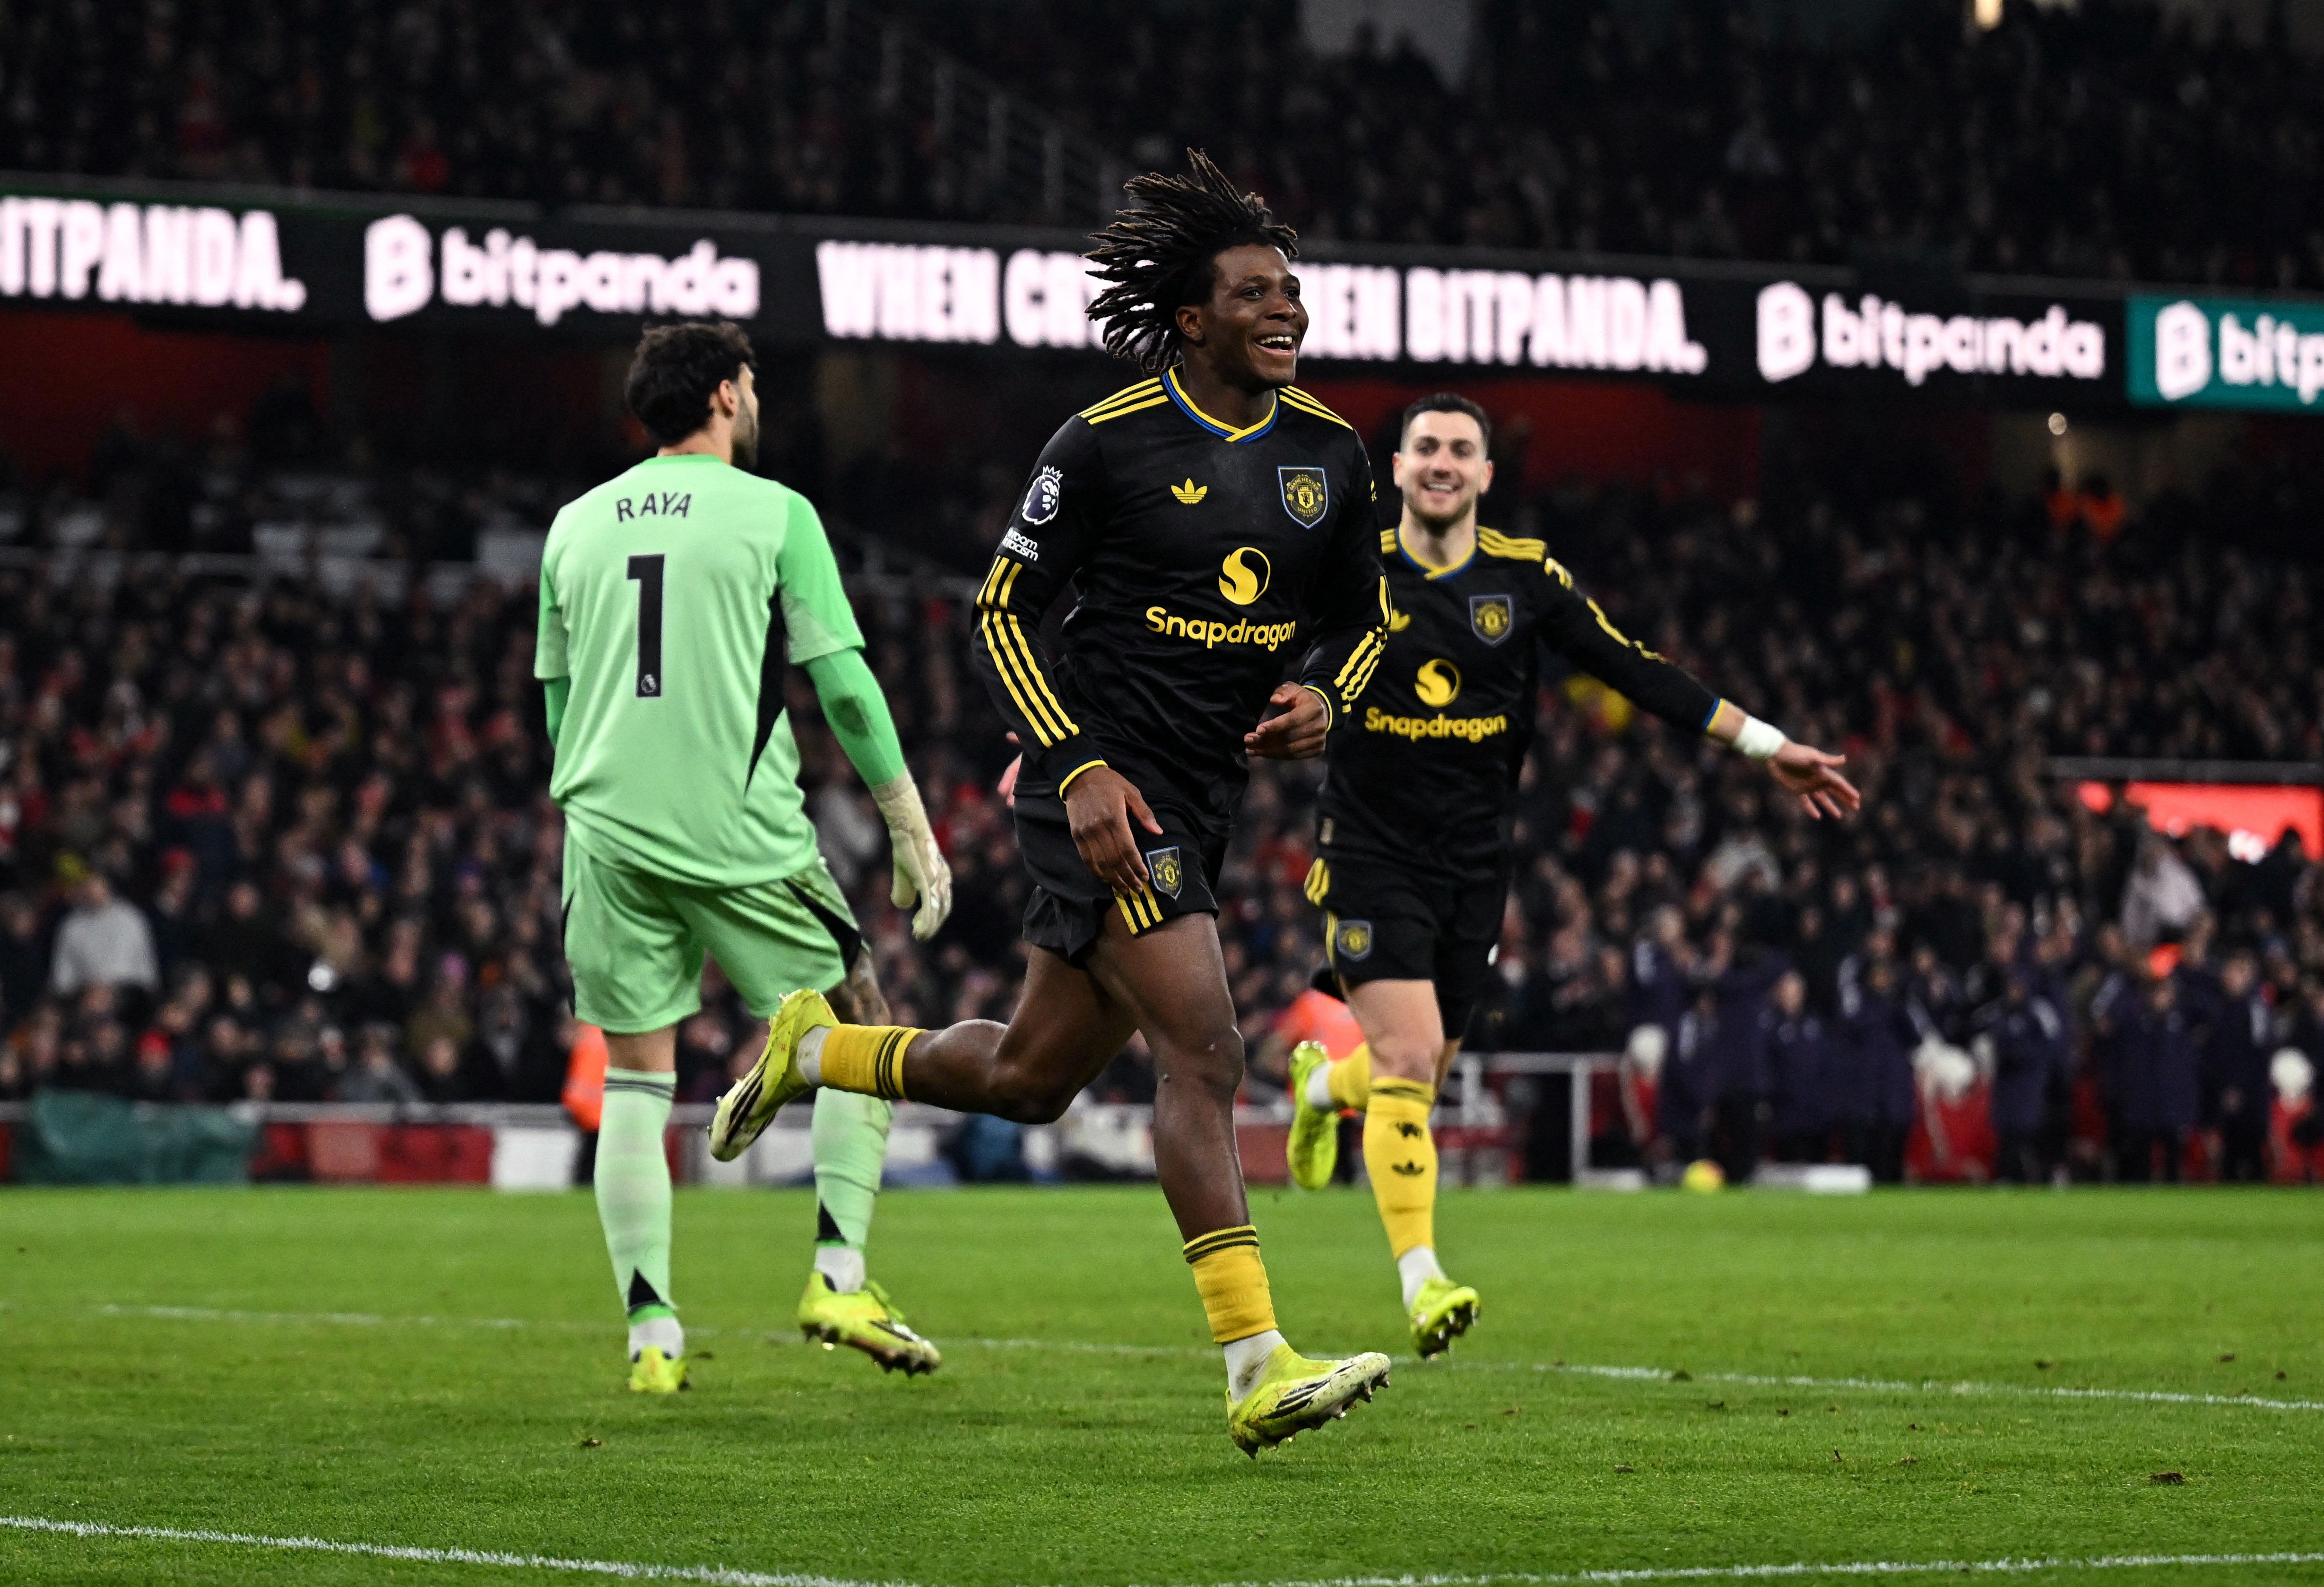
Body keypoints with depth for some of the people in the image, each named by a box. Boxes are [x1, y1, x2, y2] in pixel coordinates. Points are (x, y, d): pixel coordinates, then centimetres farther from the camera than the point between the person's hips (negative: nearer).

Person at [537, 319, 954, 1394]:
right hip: (741, 835, -4)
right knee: (859, 1033, 10)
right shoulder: (773, 513, -1)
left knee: (634, 1082, 8)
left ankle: (652, 1335, 2)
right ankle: (839, 1279, 0)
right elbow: (843, 684, -3)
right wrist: (913, 829, 4)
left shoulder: (576, 525, 12)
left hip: (609, 833, 4)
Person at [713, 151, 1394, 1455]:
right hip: (1106, 784, -7)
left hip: (1205, 802, 7)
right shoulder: (1108, 442, -8)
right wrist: (1080, 768, -15)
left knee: (1028, 1080, 14)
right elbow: (1004, 613, -3)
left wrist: (1324, 698, -3)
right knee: (1204, 1052, -19)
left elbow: (1362, 615, 20)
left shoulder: (1329, 453, 7)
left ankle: (816, 1049, 40)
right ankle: (1258, 1369, -21)